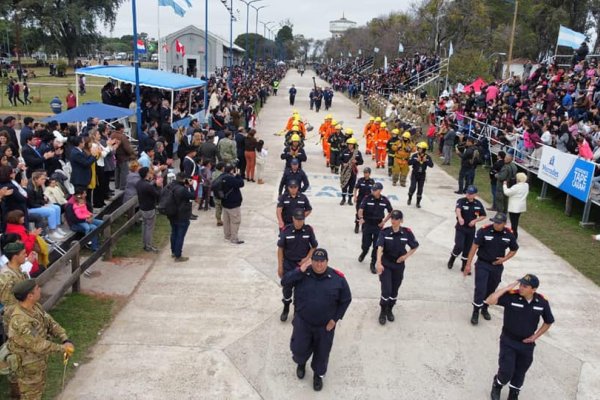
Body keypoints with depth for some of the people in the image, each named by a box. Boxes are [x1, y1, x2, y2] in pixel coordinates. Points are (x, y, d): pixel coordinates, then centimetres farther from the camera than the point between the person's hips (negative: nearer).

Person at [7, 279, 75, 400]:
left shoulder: (35, 306, -9)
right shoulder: (19, 321, -36)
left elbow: (50, 323, -4)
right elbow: (38, 345, -33)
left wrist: (65, 340, -19)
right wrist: (62, 348, -23)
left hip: (39, 359, 8)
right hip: (28, 366, -8)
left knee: (38, 389, 27)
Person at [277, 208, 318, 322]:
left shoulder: (309, 230, -13)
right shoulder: (286, 230, -16)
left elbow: (314, 247, 1)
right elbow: (280, 248, -7)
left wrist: (306, 259, -11)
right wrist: (280, 266, -6)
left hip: (303, 264, 1)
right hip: (288, 264, 0)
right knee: (286, 287, 9)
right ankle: (286, 309, 32)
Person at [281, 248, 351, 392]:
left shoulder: (338, 278, -13)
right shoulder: (301, 273, -11)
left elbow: (346, 300, -3)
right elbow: (284, 282, -18)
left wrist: (335, 319, -7)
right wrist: (300, 271, -29)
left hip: (325, 325, 0)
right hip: (302, 322, 0)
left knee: (322, 352, 15)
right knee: (299, 349, 11)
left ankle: (318, 374, 44)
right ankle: (301, 363, 47)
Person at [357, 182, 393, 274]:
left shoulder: (384, 200, -6)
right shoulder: (367, 198, -12)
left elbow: (390, 212, 8)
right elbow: (360, 209, -21)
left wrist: (384, 221, -3)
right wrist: (361, 218, -41)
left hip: (378, 225, 1)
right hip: (367, 224, -1)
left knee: (376, 246, 0)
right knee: (366, 244, 7)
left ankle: (373, 264, 15)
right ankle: (364, 252, 44)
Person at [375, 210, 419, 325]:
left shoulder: (407, 232, -9)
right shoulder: (384, 232, -13)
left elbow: (415, 247, 6)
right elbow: (380, 248, -24)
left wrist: (406, 256, -7)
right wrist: (378, 263, -37)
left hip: (399, 265, 2)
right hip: (385, 264, -2)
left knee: (394, 290, 14)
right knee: (386, 290, -8)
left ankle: (389, 310, 38)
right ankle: (383, 312, 17)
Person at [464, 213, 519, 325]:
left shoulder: (509, 234, -7)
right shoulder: (484, 231, -18)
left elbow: (514, 250, 9)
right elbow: (474, 247, -13)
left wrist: (504, 259, -8)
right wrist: (468, 264, -14)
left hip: (497, 266, 3)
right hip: (482, 265, -3)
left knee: (490, 290, 15)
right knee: (480, 289, -9)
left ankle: (484, 309, 36)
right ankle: (475, 312, 5)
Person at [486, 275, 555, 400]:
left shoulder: (542, 301, -12)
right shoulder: (511, 296, -22)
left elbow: (548, 322, 5)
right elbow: (489, 301, -35)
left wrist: (535, 336, -2)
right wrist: (508, 288, -33)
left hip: (527, 344, 3)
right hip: (508, 342, -3)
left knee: (520, 373, 17)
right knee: (506, 371, -4)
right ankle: (497, 386, 30)